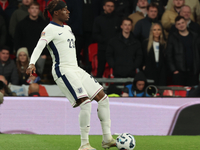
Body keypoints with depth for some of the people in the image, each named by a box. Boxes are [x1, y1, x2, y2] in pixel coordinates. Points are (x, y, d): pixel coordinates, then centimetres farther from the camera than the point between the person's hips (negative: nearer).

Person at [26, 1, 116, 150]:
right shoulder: (50, 29, -8)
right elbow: (39, 46, -23)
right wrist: (32, 63, -39)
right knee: (86, 102, -22)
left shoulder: (67, 28, 19)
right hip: (63, 70, -9)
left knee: (103, 97, 4)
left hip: (75, 69, 9)